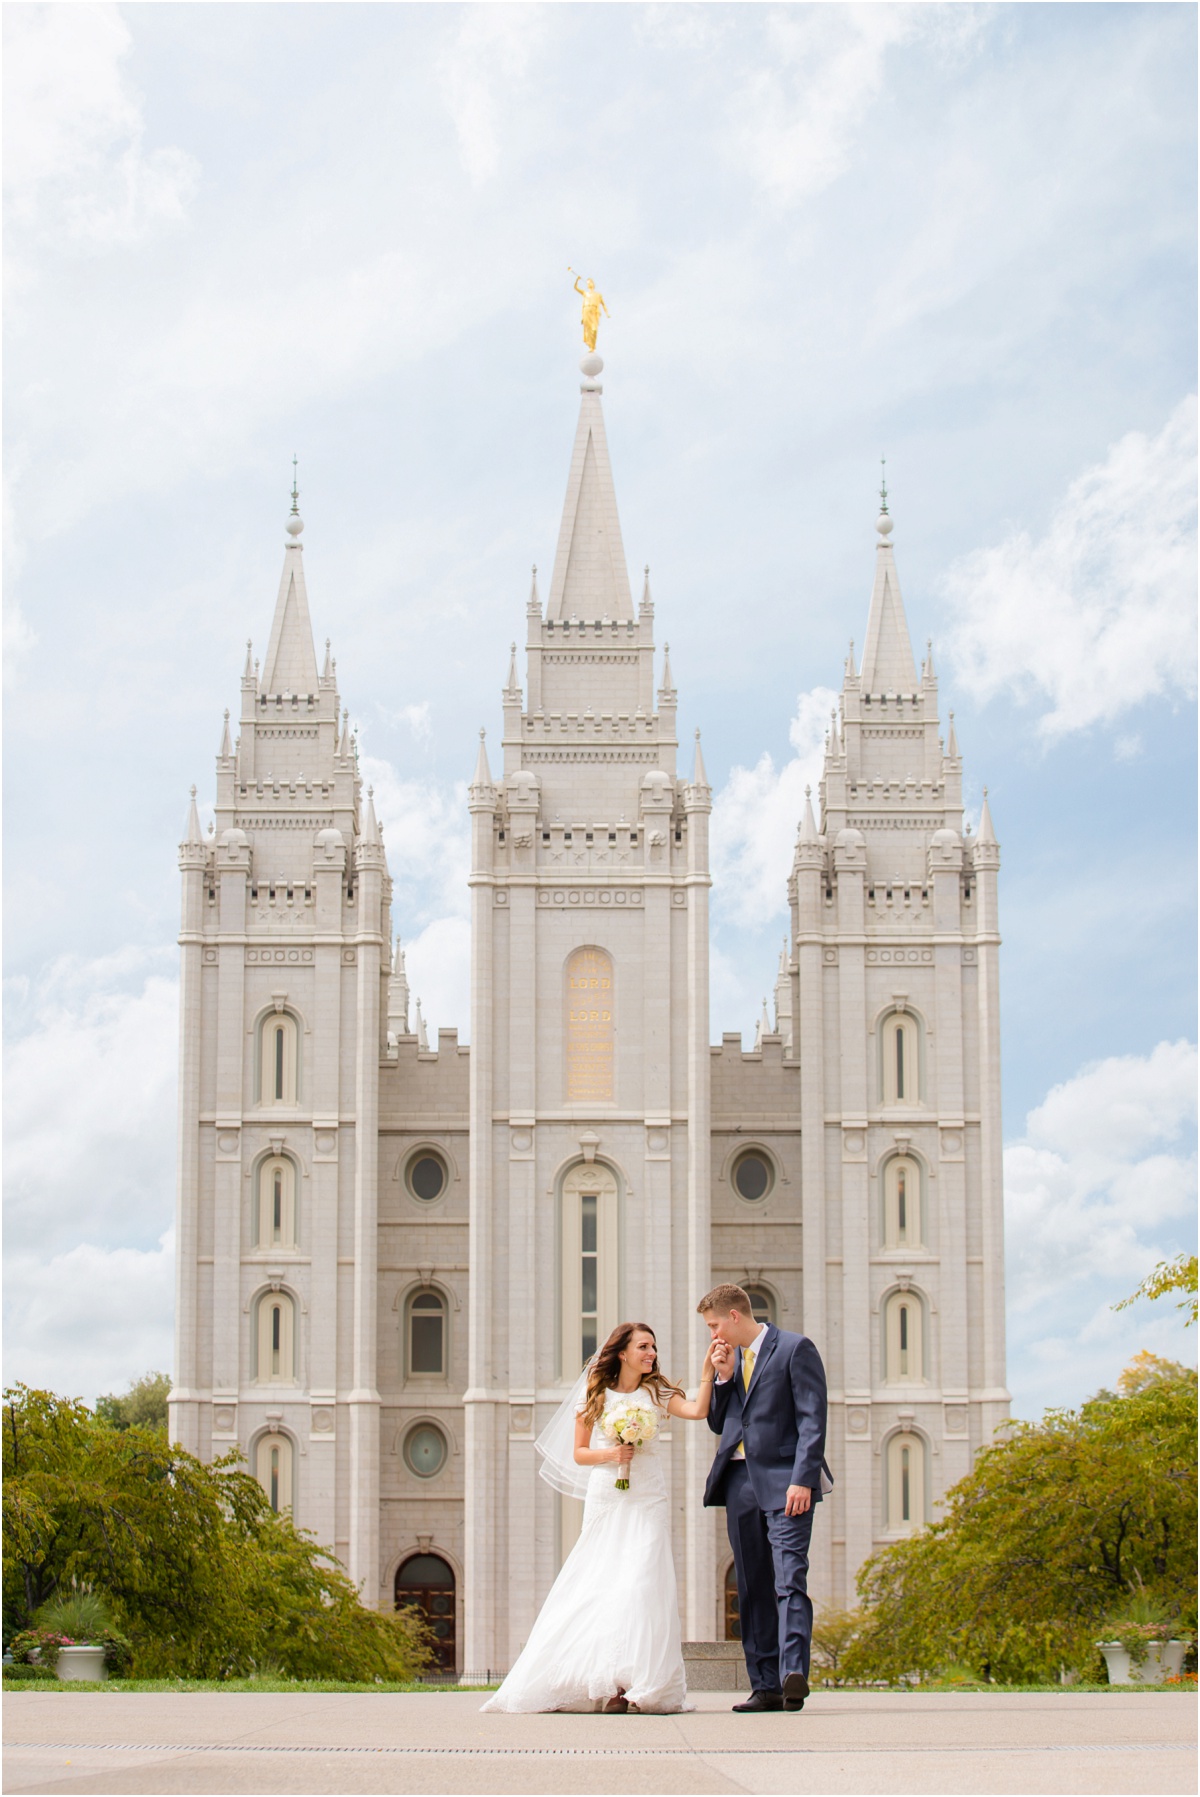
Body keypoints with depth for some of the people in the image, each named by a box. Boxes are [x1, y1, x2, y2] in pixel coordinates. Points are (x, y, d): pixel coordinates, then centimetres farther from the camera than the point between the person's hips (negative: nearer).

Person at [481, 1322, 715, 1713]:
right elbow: (578, 1453, 7)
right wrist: (610, 1454, -9)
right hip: (605, 1498, 1)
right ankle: (610, 1684, 5)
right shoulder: (595, 1394, 6)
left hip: (647, 1501, -1)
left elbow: (698, 1411, -10)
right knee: (600, 1586, -1)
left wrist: (707, 1372, -15)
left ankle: (644, 1685, -11)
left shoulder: (657, 1393, 7)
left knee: (641, 1585, -11)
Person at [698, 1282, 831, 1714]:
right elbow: (717, 1423, 20)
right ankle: (766, 1686, 7)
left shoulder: (794, 1348, -3)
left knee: (789, 1579, -17)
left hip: (784, 1483, -7)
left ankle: (794, 1673, -26)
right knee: (753, 1588, 5)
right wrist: (723, 1377, 4)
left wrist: (802, 1480, -18)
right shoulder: (731, 1358, 19)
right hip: (740, 1482, 7)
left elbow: (812, 1419, -9)